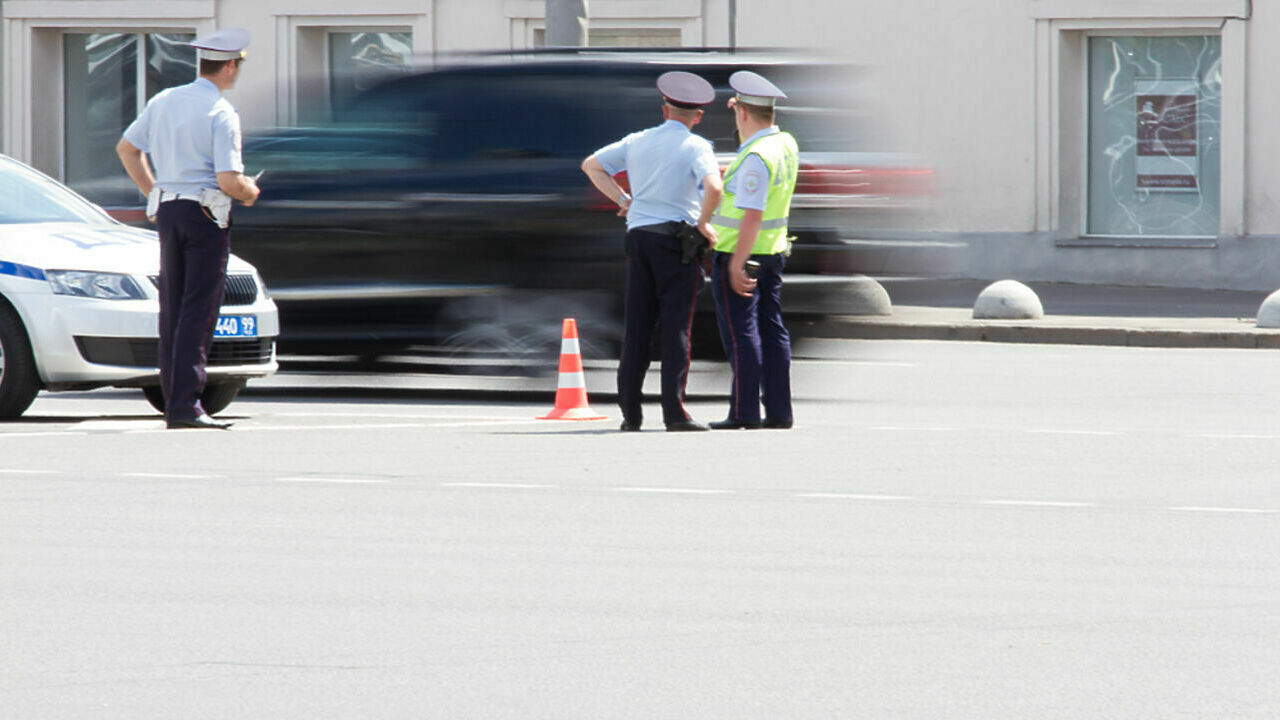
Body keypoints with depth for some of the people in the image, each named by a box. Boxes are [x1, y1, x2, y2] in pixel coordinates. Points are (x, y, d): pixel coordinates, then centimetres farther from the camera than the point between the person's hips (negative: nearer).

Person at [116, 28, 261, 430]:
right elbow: (229, 181, -18)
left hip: (168, 212, 7)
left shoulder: (163, 101, 8)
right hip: (206, 214, -7)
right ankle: (186, 405, -13)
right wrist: (250, 192, 3)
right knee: (199, 311, -7)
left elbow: (126, 148, 18)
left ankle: (173, 402, 12)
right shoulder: (221, 113, -13)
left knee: (172, 309, 11)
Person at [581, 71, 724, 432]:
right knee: (676, 327, -4)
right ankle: (674, 411, -8)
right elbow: (713, 187, -22)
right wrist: (702, 224, -8)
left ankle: (630, 411, 7)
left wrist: (624, 200, 16)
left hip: (638, 237, 5)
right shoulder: (696, 147, -5)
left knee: (636, 327, 7)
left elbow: (591, 165, 20)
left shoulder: (637, 142, 12)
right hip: (676, 238, -5)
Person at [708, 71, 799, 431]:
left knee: (740, 332, -5)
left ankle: (744, 411, -5)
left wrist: (737, 265, -25)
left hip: (738, 253, -9)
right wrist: (743, 114, 25)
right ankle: (779, 410, 9)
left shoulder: (755, 158, -21)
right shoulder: (786, 145, 6)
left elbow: (752, 215, -25)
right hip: (773, 252, 9)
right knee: (771, 329, 9)